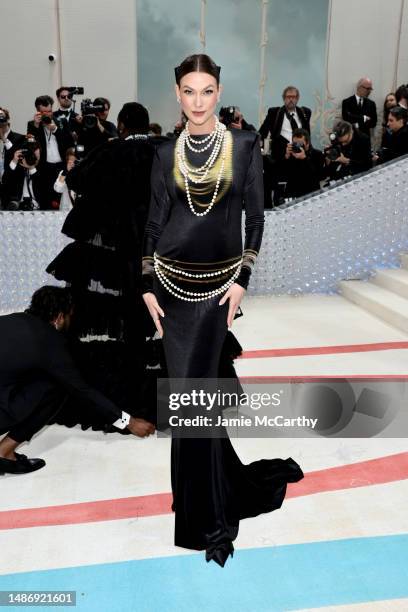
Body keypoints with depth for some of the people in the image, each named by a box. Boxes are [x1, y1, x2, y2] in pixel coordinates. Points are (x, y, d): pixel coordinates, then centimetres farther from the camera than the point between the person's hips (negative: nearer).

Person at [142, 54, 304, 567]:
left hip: (218, 281, -2)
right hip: (172, 281, 3)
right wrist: (148, 287, 1)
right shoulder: (166, 153, 7)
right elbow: (155, 221, 6)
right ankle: (234, 485, 32)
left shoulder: (245, 145, 2)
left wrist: (242, 280, -6)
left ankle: (204, 517, 15)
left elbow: (255, 216, 1)